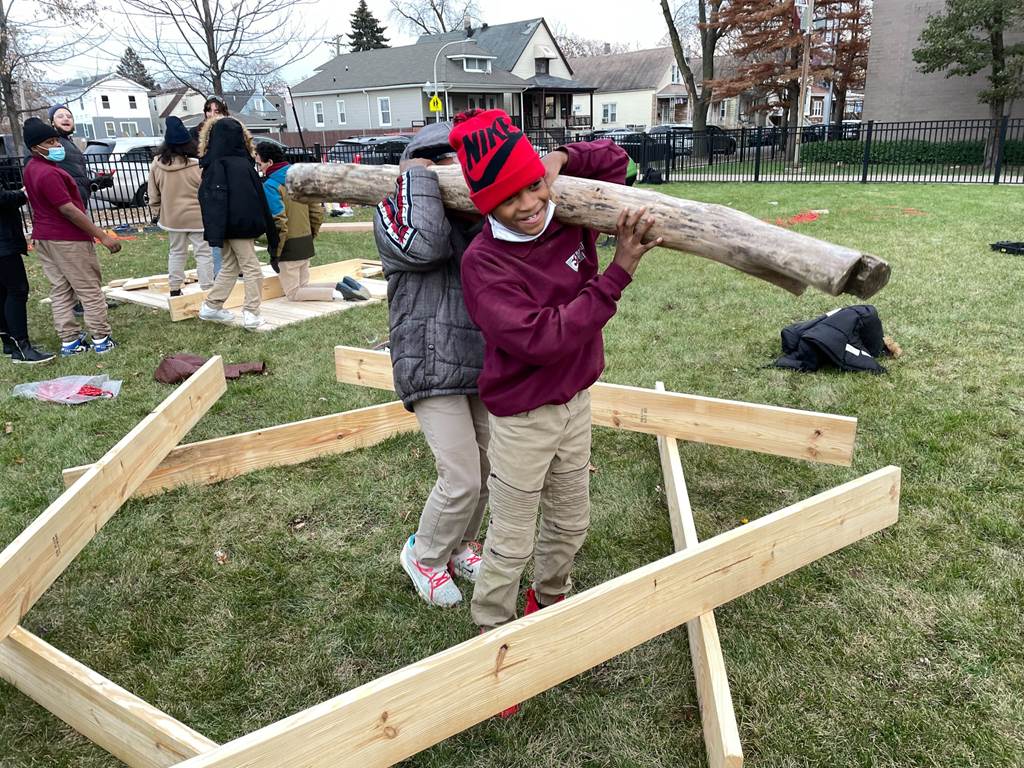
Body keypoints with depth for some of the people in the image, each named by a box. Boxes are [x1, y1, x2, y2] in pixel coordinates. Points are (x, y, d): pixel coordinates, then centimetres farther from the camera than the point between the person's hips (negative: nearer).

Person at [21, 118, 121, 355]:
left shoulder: (31, 168, 9)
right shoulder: (48, 173, -22)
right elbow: (68, 210, -24)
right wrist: (103, 236, -23)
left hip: (43, 237, 9)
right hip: (67, 239, -9)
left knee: (59, 291, 11)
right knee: (90, 290, 1)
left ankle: (69, 340, 14)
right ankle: (101, 339, 6)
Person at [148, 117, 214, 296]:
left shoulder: (157, 165, -3)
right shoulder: (197, 164, -16)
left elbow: (153, 194, 6)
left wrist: (156, 212, 18)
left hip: (172, 217, 5)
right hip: (198, 216, -4)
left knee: (176, 252, 17)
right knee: (203, 253, 2)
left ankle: (174, 289, 22)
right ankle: (207, 289, 1)